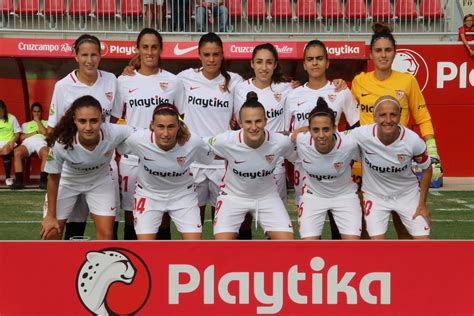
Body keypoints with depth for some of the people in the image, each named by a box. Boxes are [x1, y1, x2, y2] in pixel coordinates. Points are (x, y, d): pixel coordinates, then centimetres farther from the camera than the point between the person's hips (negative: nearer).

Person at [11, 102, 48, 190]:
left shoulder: (45, 123, 30)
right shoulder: (25, 124, 33)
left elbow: (44, 132, 7)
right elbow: (22, 137, 14)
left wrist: (37, 120, 17)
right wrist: (36, 132, 7)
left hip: (40, 142, -1)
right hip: (27, 142, 1)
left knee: (46, 153, -41)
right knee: (17, 152, -36)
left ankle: (43, 181, -41)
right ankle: (19, 181, -36)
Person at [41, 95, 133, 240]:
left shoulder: (113, 133, -38)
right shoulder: (61, 144, -37)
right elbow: (53, 178, -19)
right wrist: (50, 215, -10)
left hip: (100, 181, 1)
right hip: (66, 181, -1)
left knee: (106, 233, -3)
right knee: (50, 233, 1)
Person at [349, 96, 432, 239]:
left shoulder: (413, 140, -24)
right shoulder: (361, 135, -28)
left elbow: (426, 169, -5)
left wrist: (422, 204, -3)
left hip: (408, 194, 1)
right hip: (375, 195, -1)